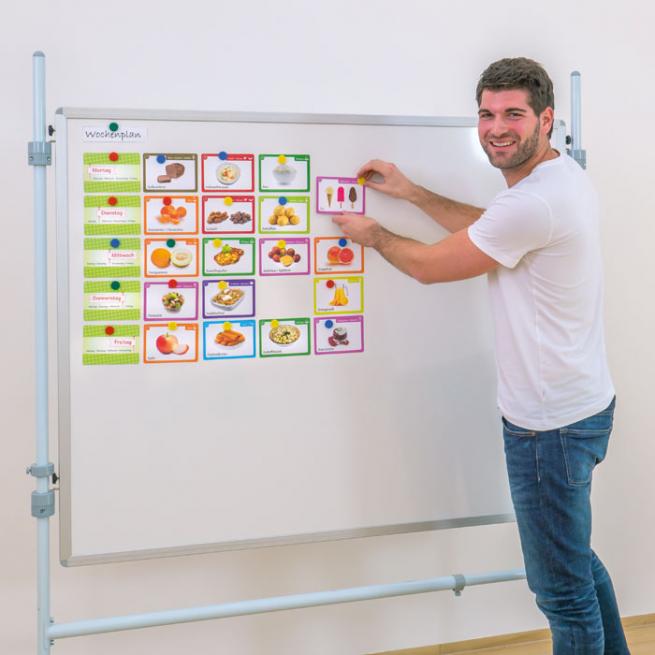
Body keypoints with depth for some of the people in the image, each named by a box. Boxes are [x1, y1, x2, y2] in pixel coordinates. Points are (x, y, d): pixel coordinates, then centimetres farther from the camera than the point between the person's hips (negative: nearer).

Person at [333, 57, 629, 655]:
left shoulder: (534, 202, -26)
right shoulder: (563, 176, 7)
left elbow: (431, 265, -14)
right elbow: (491, 228, 22)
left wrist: (372, 234, 5)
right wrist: (410, 192, 18)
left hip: (550, 424, -11)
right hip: (583, 403, 11)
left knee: (562, 587, 4)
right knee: (575, 558, 26)